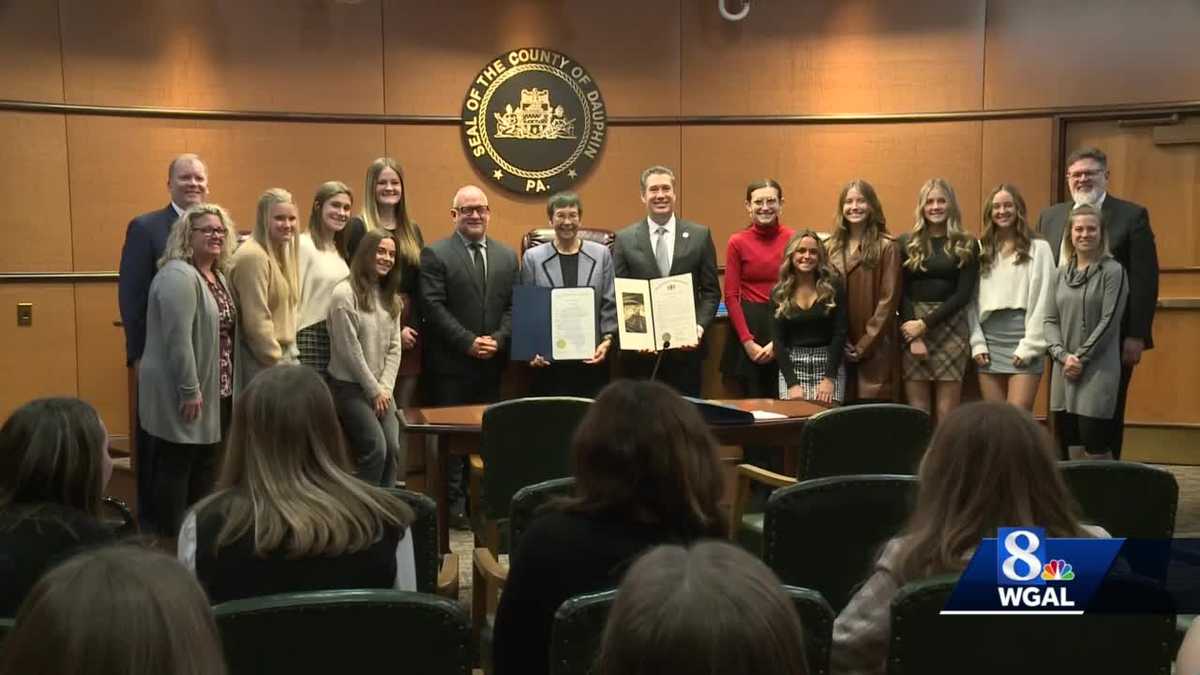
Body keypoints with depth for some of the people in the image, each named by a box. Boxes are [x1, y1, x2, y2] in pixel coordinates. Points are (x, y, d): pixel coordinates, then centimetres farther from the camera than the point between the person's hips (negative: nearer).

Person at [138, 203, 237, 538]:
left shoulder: (218, 276, 12)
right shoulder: (178, 276, -17)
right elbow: (178, 339, -23)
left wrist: (224, 385, 15)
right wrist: (190, 390, -23)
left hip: (216, 390, 9)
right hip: (183, 391, -9)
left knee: (206, 466, 15)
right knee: (176, 465, 1)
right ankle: (171, 540, 10)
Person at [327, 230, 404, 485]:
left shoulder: (390, 298, 11)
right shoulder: (345, 294, -13)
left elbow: (394, 347, 7)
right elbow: (349, 350, -15)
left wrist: (385, 387, -5)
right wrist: (374, 390, -11)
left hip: (381, 389, 7)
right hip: (349, 387, -7)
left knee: (393, 450, -4)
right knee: (375, 449, -16)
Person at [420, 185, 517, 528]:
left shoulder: (507, 256, 11)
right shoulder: (435, 254, -3)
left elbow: (513, 306, 8)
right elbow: (434, 307, -10)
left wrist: (498, 340, -8)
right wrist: (469, 342, -15)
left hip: (493, 362, 4)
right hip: (451, 362, -4)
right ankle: (455, 502, 10)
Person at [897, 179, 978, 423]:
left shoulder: (967, 245, 7)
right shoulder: (906, 243, 8)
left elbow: (963, 294, -1)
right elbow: (900, 293, 3)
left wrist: (925, 324, -9)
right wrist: (914, 336, -9)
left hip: (951, 328, 0)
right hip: (912, 329, 0)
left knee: (947, 414, -2)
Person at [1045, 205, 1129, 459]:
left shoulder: (1113, 271, -3)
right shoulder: (1062, 271, 11)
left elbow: (1109, 321, -9)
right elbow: (1051, 319, 8)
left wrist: (1081, 358, -11)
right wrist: (1062, 355, -7)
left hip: (1097, 369, -5)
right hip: (1064, 369, 5)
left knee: (1095, 447, -6)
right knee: (1066, 445, 7)